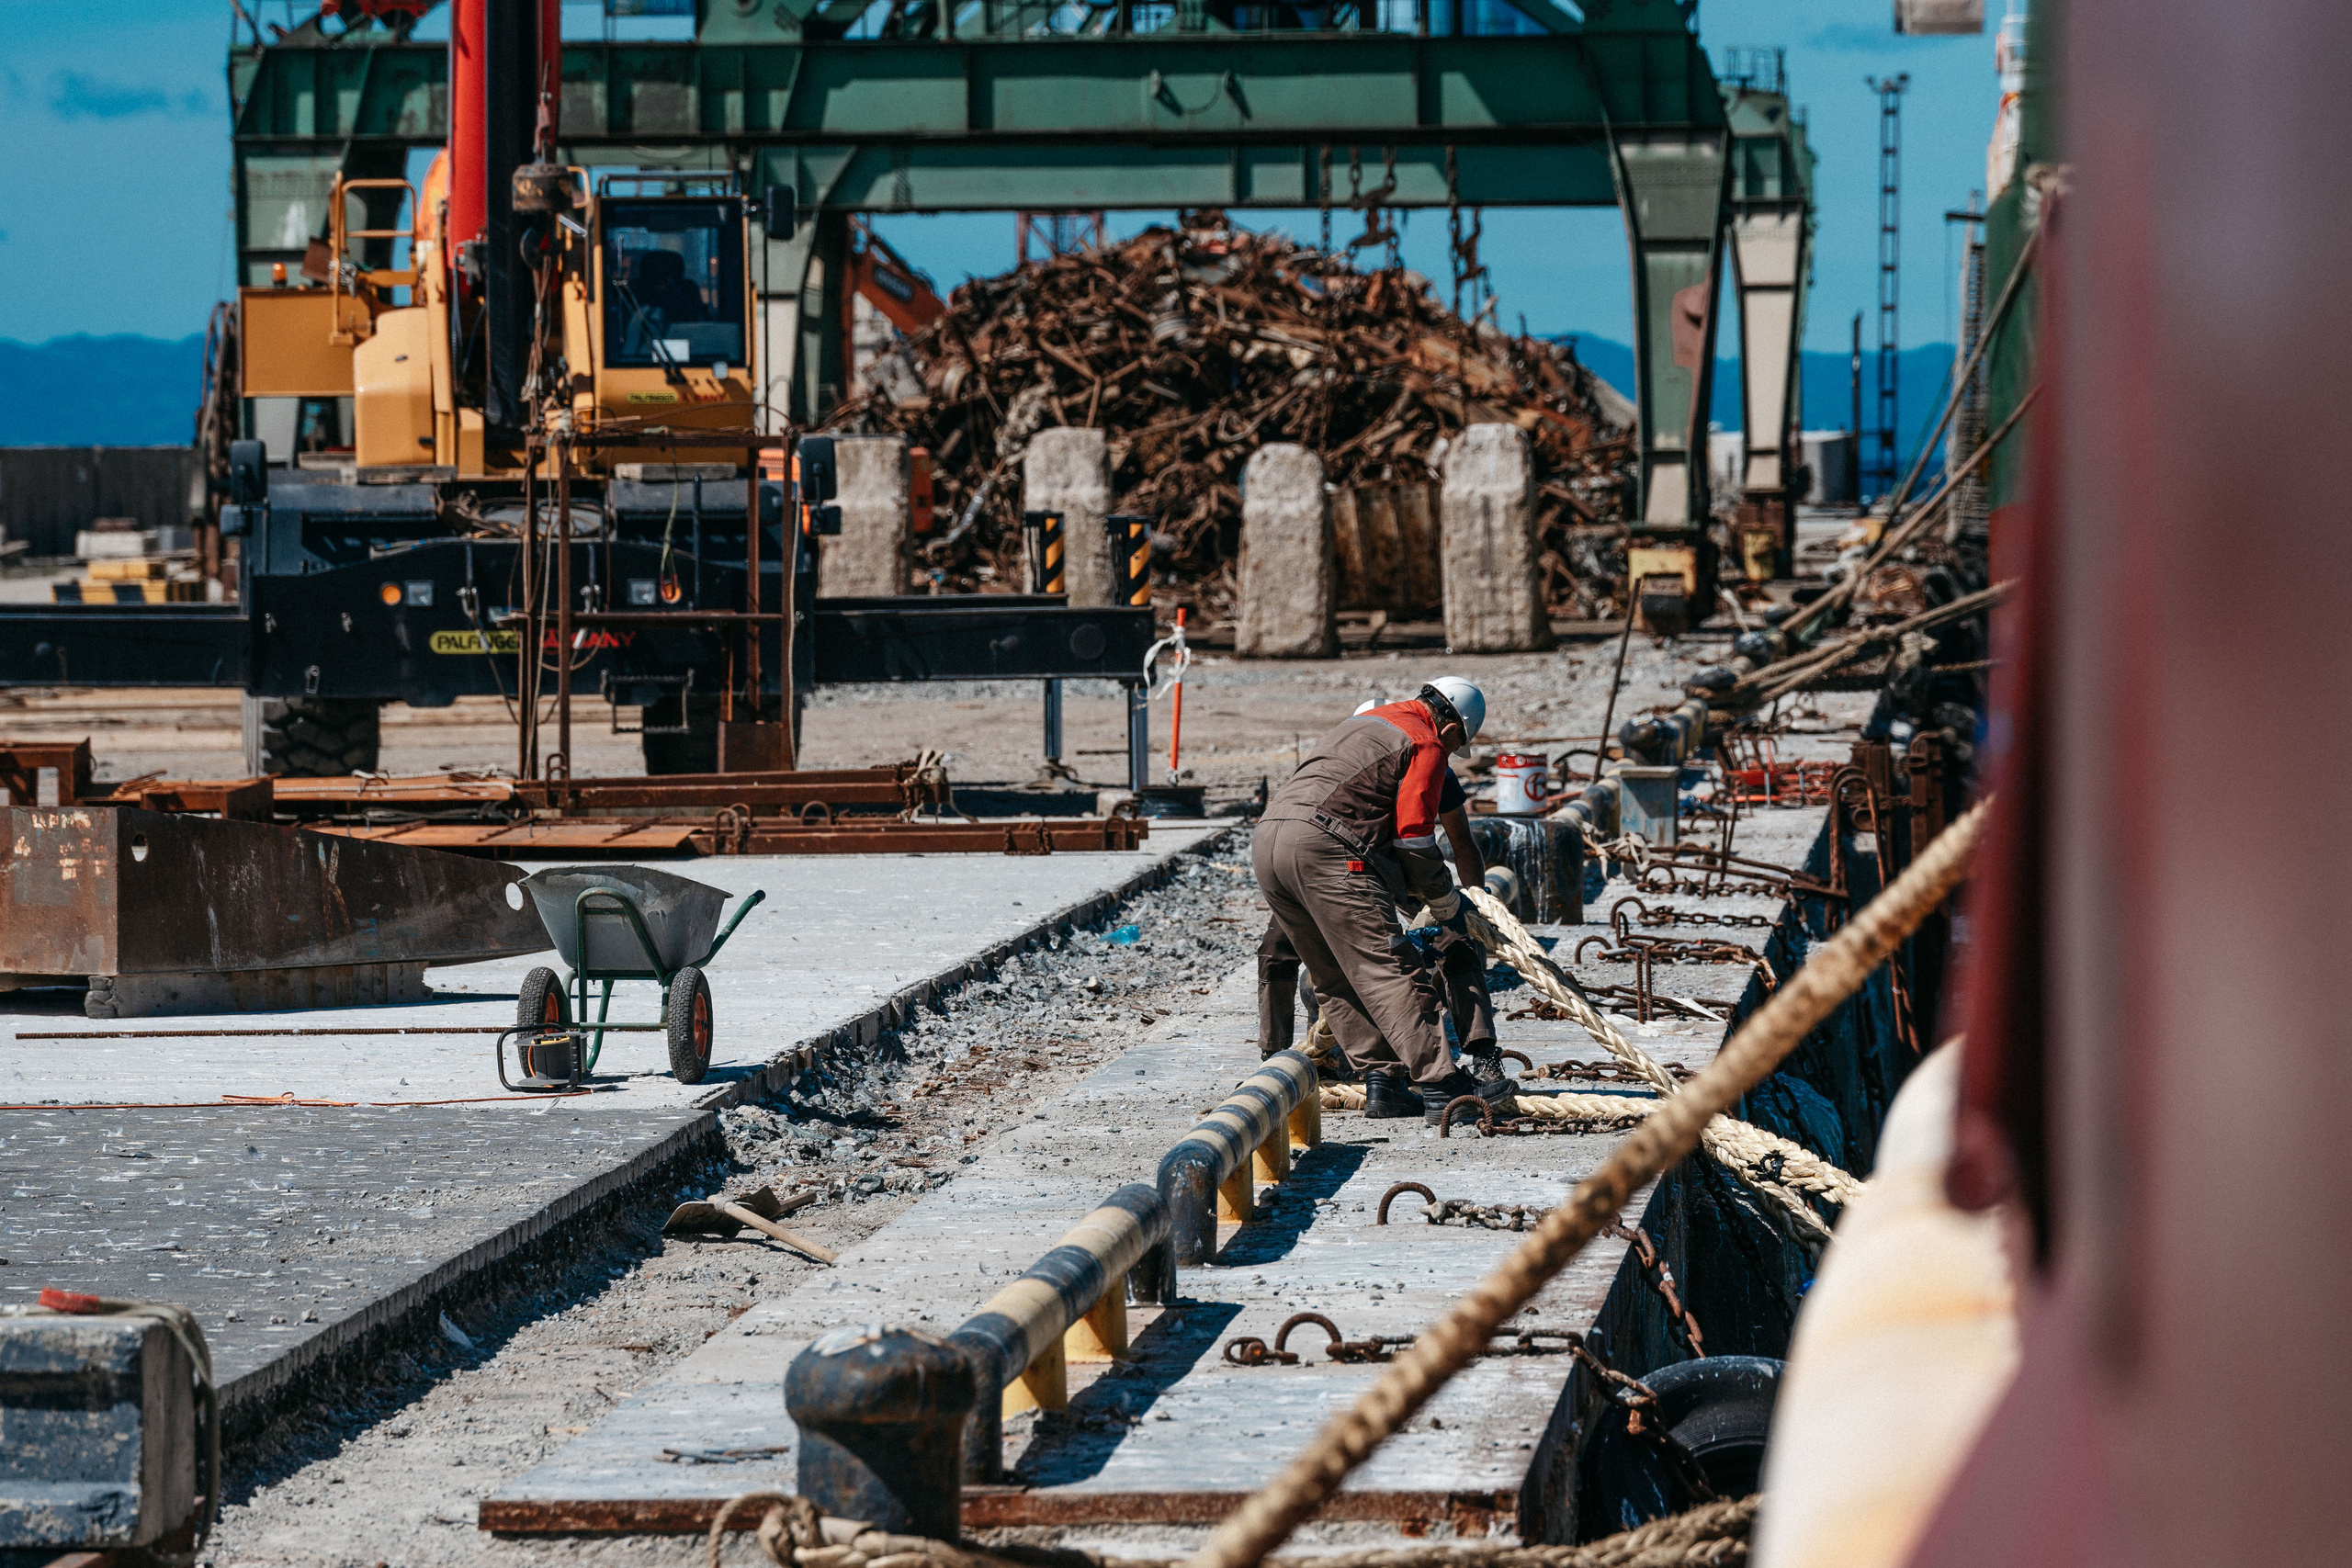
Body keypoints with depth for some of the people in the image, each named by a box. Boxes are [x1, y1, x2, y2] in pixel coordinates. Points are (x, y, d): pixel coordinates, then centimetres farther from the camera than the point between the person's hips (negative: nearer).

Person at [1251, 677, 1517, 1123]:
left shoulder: (1362, 724, 33)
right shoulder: (1426, 744, 5)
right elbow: (1414, 835, -1)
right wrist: (1446, 905, 12)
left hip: (1267, 839, 9)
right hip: (1324, 849, -9)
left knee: (1336, 981, 15)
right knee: (1390, 972, -9)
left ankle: (1381, 1078, 9)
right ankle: (1440, 1085, -13)